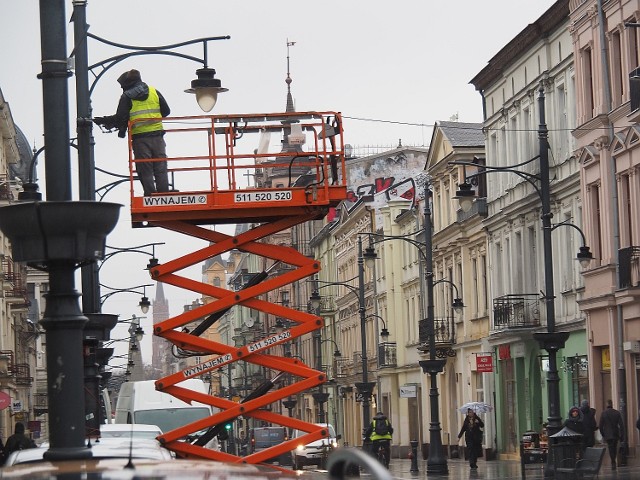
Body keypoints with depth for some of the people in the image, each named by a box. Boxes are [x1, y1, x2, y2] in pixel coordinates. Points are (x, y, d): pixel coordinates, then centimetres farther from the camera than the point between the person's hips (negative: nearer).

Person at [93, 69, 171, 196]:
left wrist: (103, 121, 9)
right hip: (157, 136, 3)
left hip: (140, 139, -3)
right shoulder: (154, 92, 11)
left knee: (145, 171, 2)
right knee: (161, 169, 6)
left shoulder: (126, 97, 0)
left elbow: (120, 118, -5)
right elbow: (166, 111, 12)